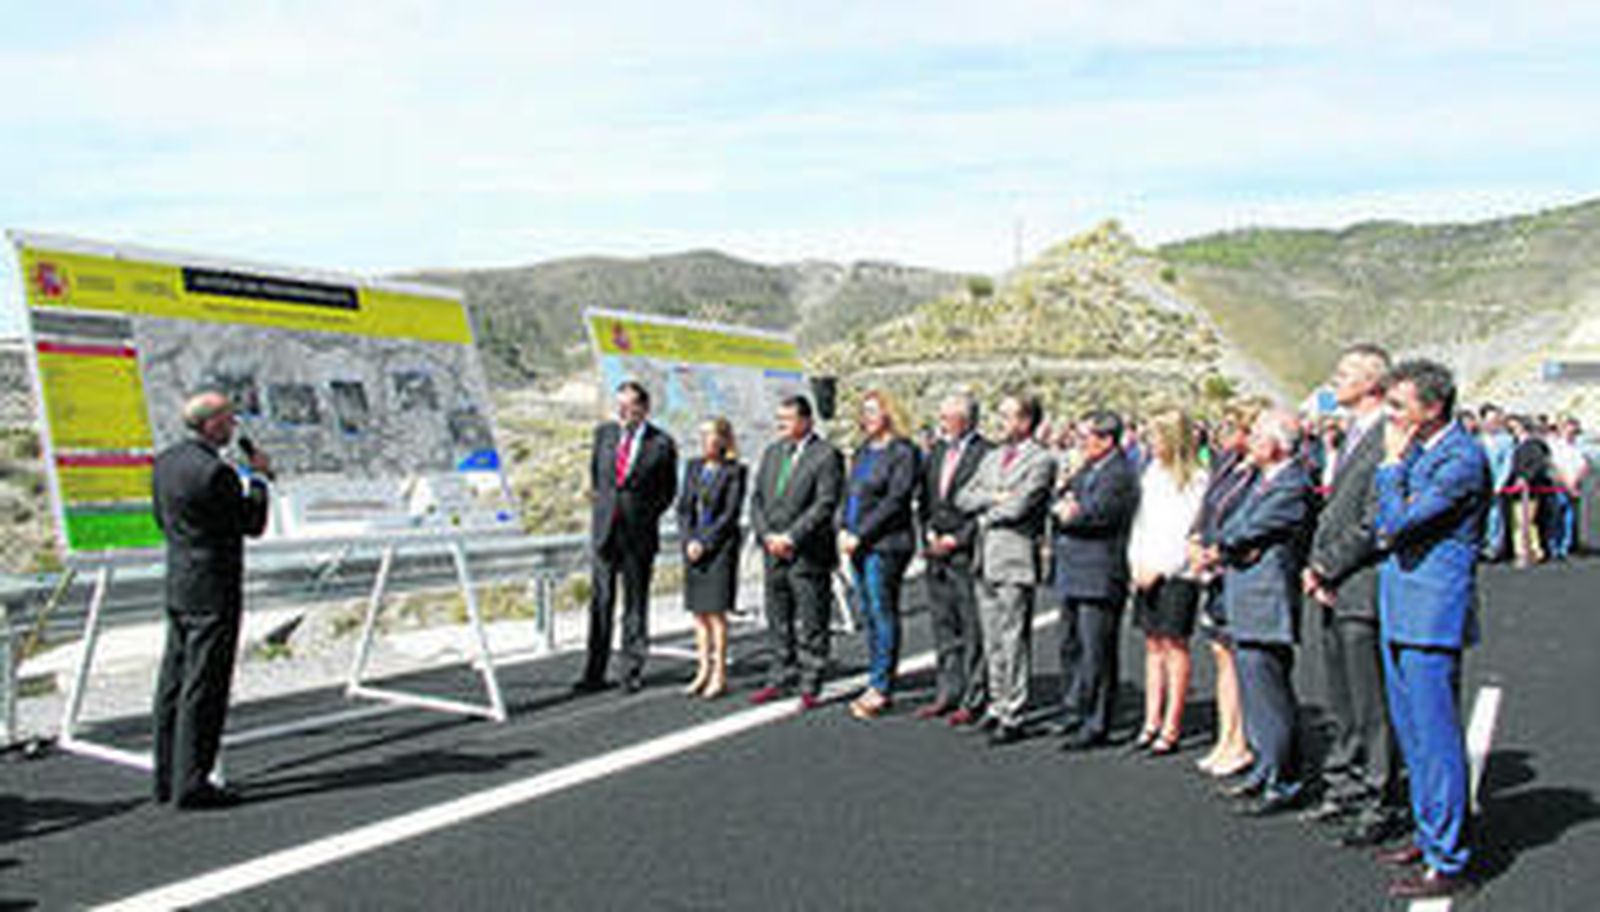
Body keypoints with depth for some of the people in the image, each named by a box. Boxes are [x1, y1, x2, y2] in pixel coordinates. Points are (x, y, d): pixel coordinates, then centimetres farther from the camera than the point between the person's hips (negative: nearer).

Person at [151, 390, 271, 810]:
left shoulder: (165, 461, 7)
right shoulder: (216, 472, -20)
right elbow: (253, 524, -11)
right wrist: (258, 477, 1)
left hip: (176, 586, 9)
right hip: (212, 593, -9)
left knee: (173, 686, 14)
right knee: (203, 689, -4)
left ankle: (168, 779, 21)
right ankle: (191, 783, 0)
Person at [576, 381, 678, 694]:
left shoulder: (661, 444, -5)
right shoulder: (604, 433, 6)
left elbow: (668, 491, 6)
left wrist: (646, 515, 1)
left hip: (639, 533, -3)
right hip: (605, 529, 3)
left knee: (635, 605, 5)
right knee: (600, 603, 5)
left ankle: (632, 673, 14)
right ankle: (594, 675, 10)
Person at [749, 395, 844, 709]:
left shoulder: (826, 456, -8)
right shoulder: (772, 452, 13)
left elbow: (825, 505, -15)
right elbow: (757, 498, 11)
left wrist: (790, 537, -18)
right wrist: (767, 534, -4)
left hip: (808, 554, -6)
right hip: (773, 553, 6)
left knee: (812, 623, 1)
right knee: (778, 622, 13)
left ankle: (810, 687, 9)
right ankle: (779, 680, 23)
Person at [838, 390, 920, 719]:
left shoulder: (902, 452, -8)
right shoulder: (862, 451, 17)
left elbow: (895, 501, -15)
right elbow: (849, 493, 19)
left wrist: (860, 535, -16)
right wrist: (843, 529, 2)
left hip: (885, 544, -8)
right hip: (858, 544, 8)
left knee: (883, 613, -5)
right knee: (870, 614, 10)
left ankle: (881, 687, -1)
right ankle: (877, 684, 16)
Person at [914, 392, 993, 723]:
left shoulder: (986, 454, -9)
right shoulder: (937, 451, 15)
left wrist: (957, 539, -13)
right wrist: (929, 532, 4)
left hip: (967, 552, -7)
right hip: (936, 551, 7)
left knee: (972, 628, -2)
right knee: (943, 625, 12)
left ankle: (973, 700, 5)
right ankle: (948, 693, 22)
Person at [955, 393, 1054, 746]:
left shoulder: (1040, 461, -7)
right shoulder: (992, 457, 17)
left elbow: (1018, 507, -17)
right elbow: (963, 499, 11)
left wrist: (987, 511, -1)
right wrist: (993, 497, -6)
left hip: (1016, 559, -7)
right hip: (986, 557, 8)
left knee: (1014, 640, -5)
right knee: (992, 640, 13)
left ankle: (1012, 716, 0)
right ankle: (997, 704, 23)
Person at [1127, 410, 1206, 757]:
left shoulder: (1195, 480, -8)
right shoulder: (1152, 473, 13)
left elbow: (1190, 533, -11)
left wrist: (1160, 568, -13)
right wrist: (1136, 562, 5)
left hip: (1177, 575, -6)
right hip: (1146, 573, 6)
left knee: (1174, 645, -2)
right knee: (1153, 645, 8)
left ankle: (1171, 728, 2)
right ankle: (1152, 721, 13)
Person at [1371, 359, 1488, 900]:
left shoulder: (1462, 458, -15)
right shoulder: (1416, 450, 13)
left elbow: (1398, 524, -20)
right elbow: (1383, 528, 18)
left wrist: (1392, 464, -11)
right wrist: (1393, 528, -2)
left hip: (1432, 614, -9)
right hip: (1400, 611, 9)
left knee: (1435, 737, -5)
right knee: (1412, 732, 17)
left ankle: (1448, 863, 3)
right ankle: (1431, 835, 30)